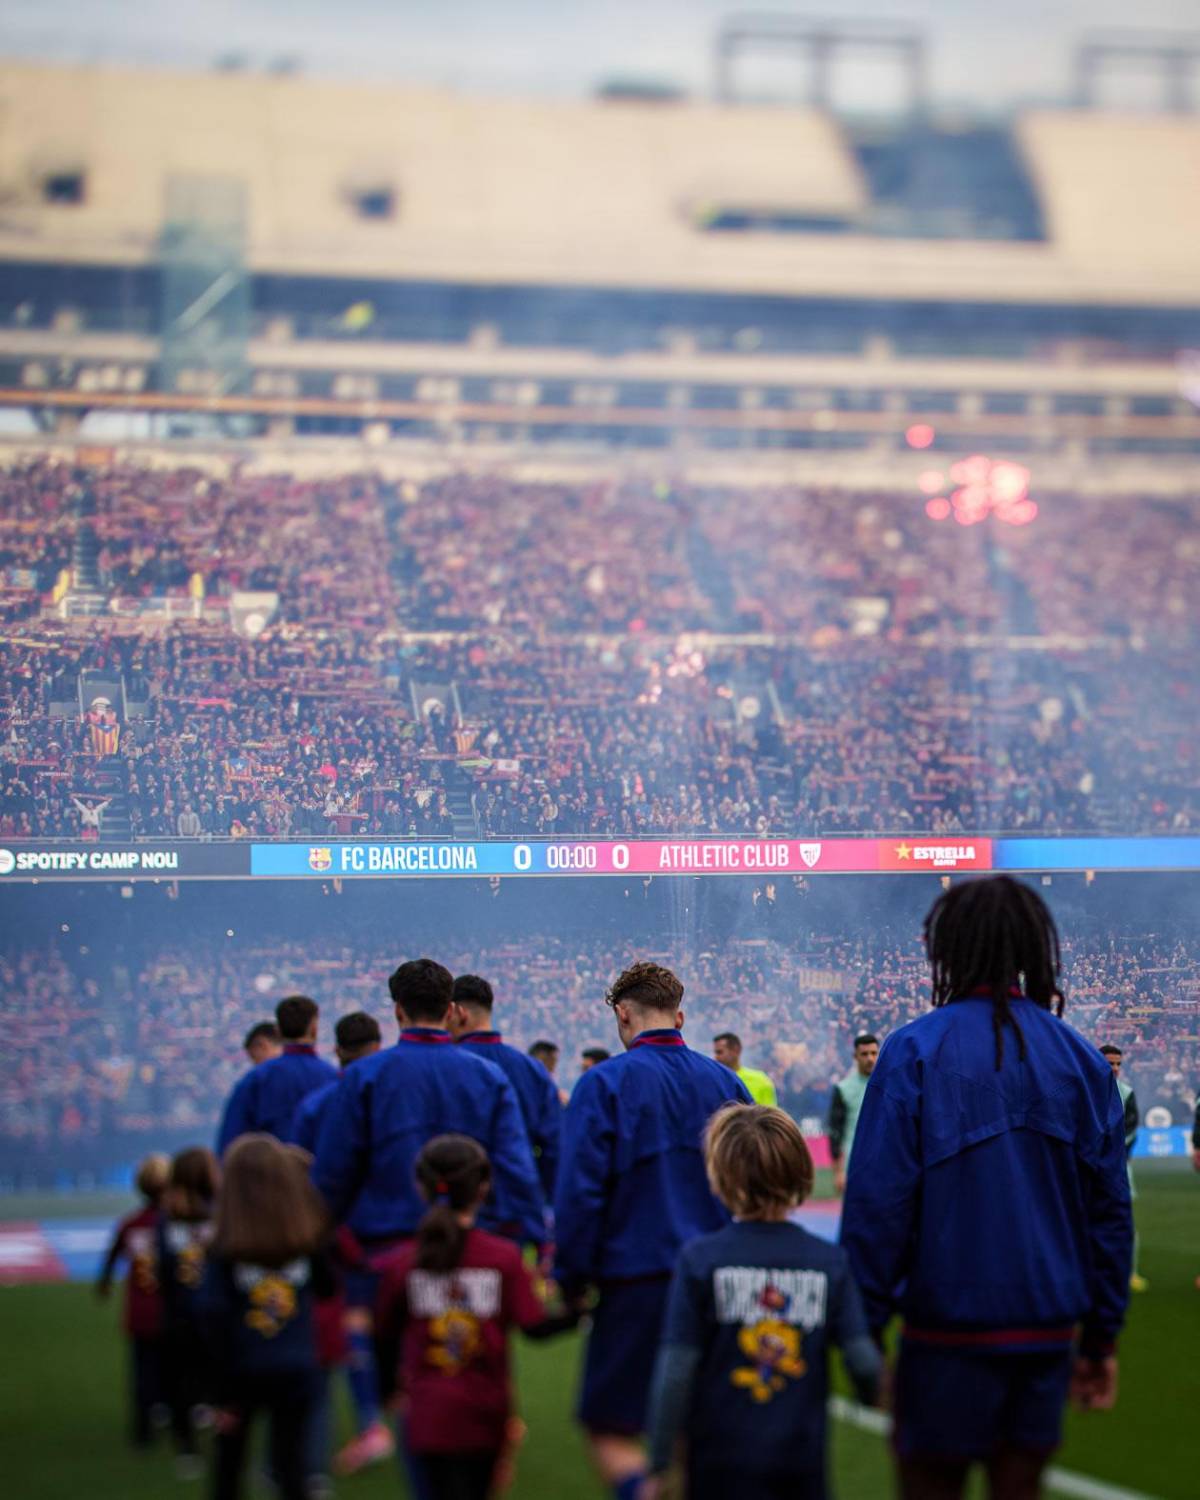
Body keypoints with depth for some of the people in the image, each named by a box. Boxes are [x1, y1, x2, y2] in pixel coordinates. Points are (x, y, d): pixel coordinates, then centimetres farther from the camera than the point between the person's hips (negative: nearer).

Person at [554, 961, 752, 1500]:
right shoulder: (726, 1083, 8)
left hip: (636, 1281, -5)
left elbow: (578, 1194, -11)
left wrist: (570, 1282, -3)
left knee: (609, 1431, 0)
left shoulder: (605, 1084, -7)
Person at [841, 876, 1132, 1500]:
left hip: (948, 1328, -4)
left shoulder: (914, 1051, -9)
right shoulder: (1082, 1059, 3)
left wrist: (861, 1329, -4)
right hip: (1048, 1332, 4)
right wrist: (1102, 1337, 13)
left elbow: (877, 1202, -12)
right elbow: (1110, 1207, 5)